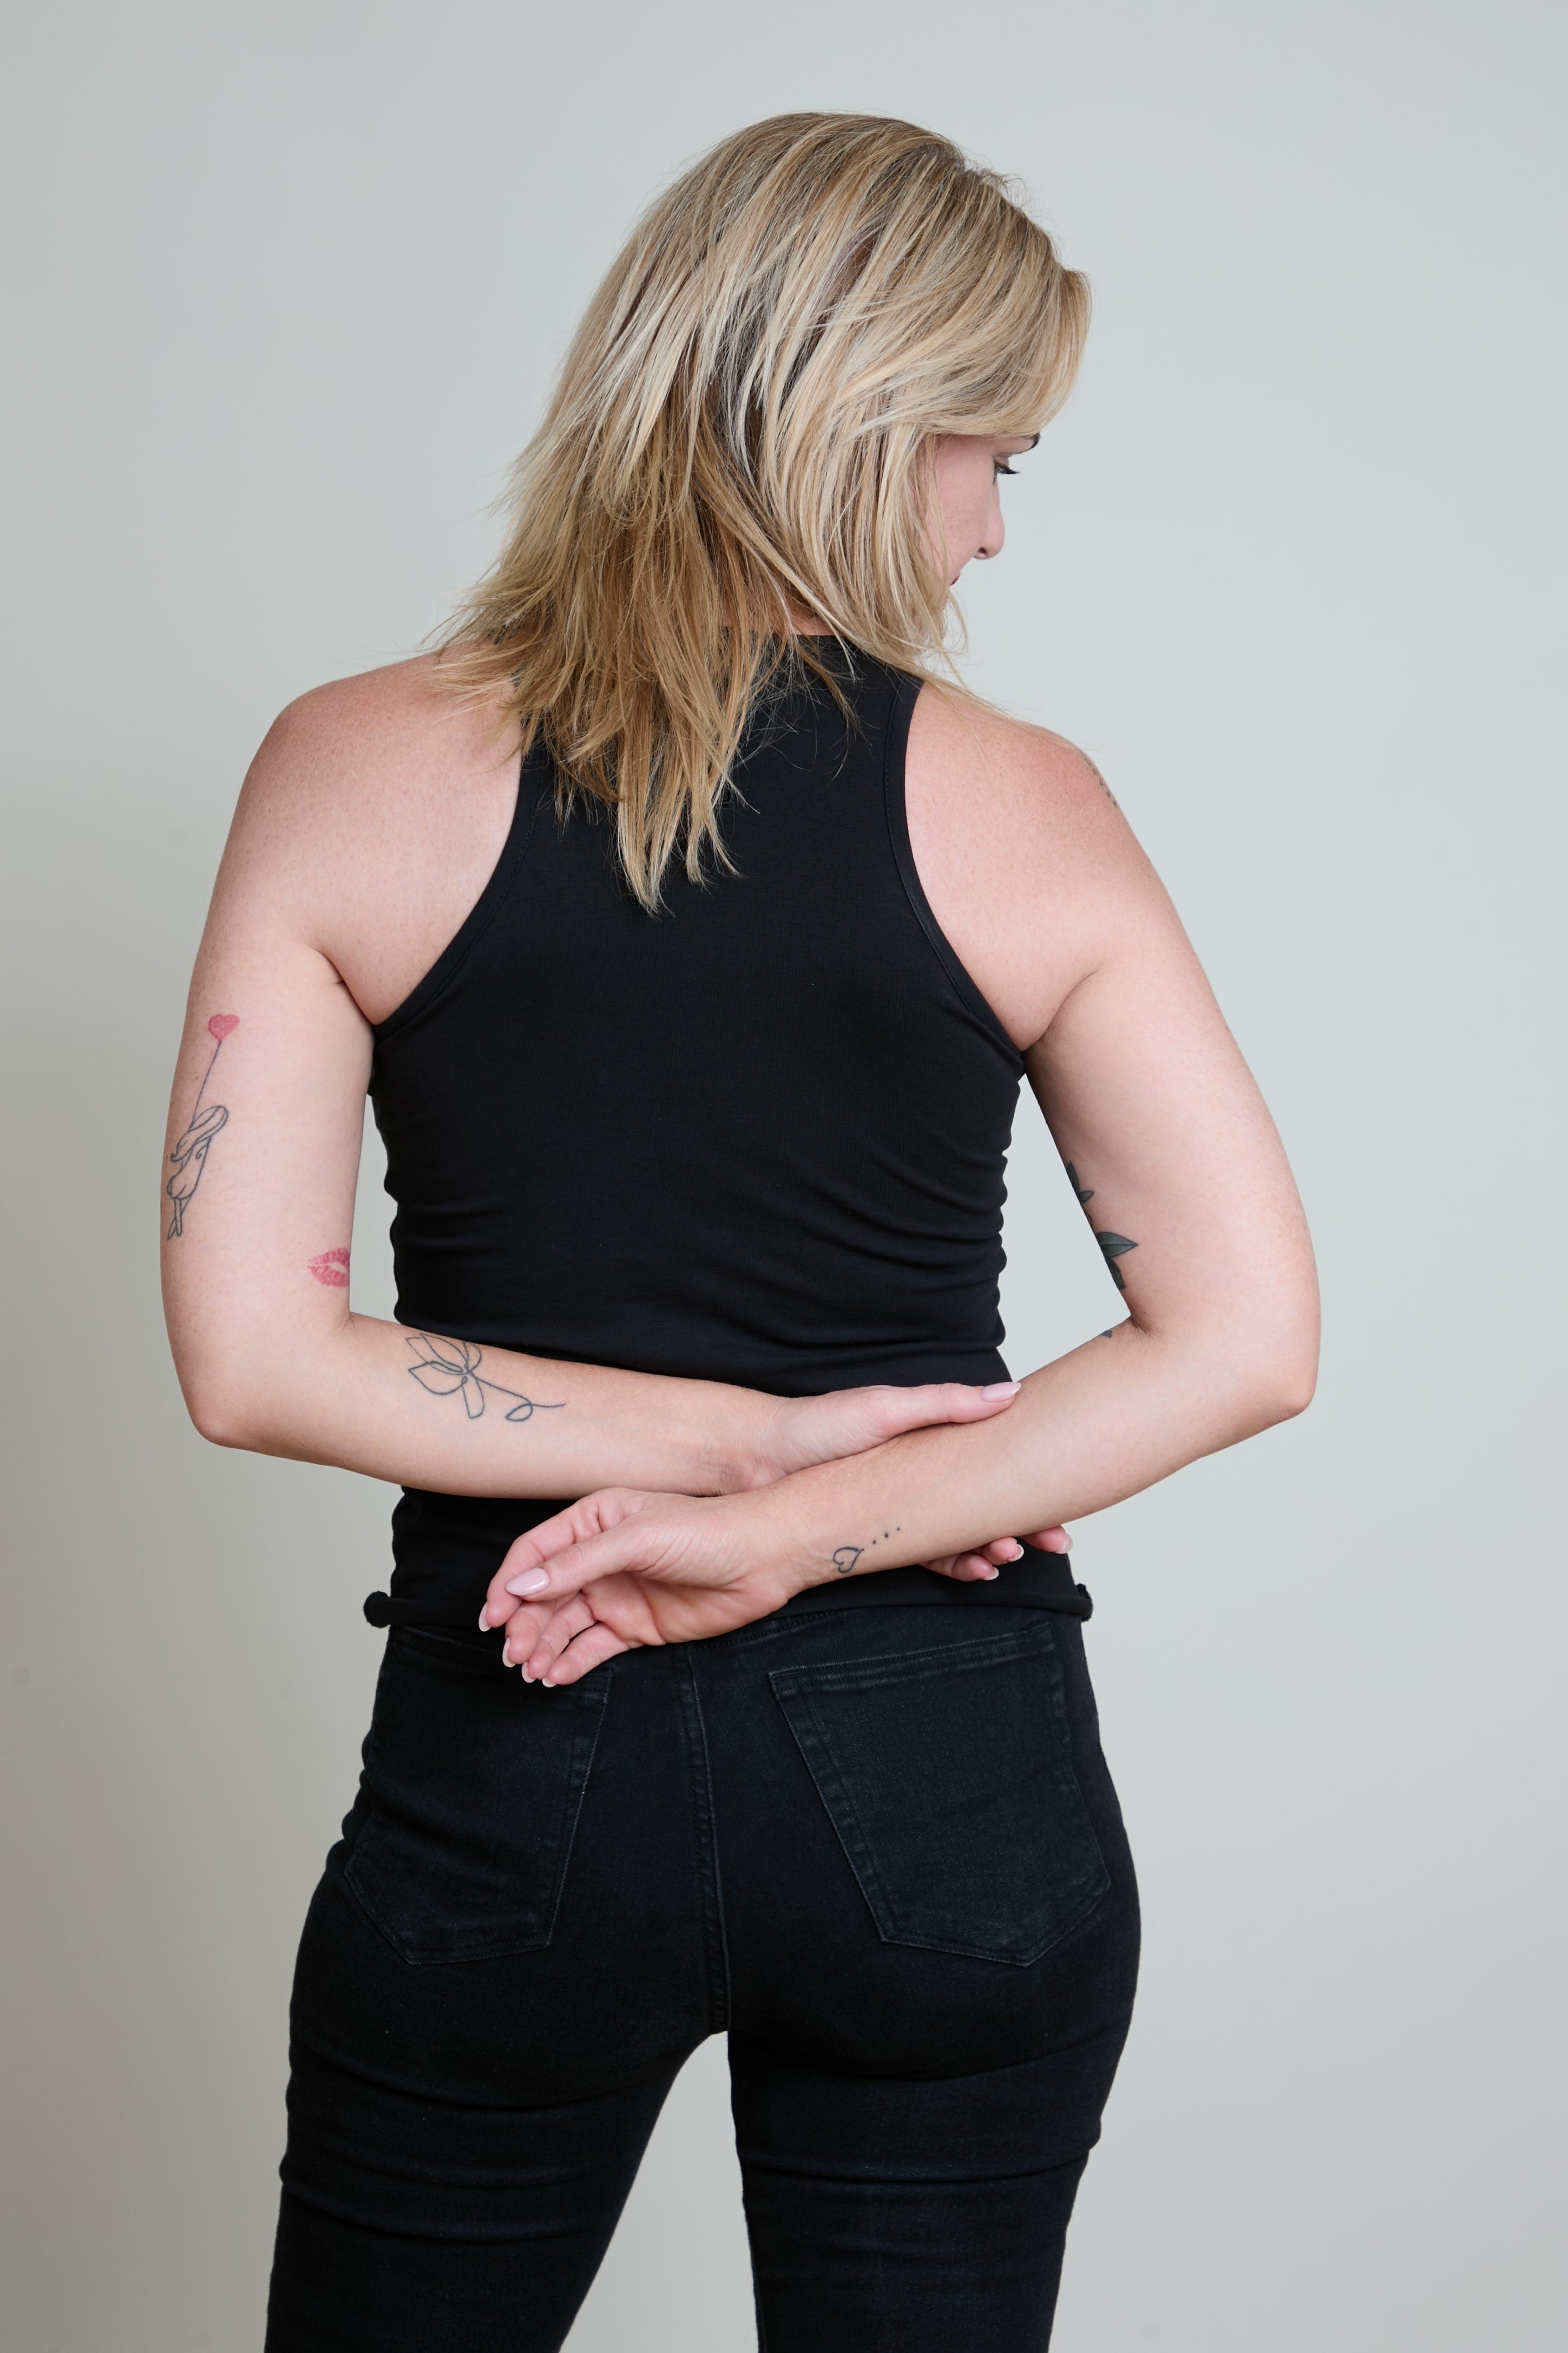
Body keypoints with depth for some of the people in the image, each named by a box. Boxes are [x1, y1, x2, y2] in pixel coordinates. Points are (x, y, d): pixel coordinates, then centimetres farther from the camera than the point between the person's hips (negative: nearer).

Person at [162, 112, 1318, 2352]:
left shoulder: (353, 773, -6)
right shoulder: (1020, 805, -6)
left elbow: (250, 1355, -9)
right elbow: (1249, 1339, -8)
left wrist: (743, 1439, -7)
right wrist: (789, 1532, -12)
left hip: (516, 1774, 0)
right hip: (956, 1779, 1)